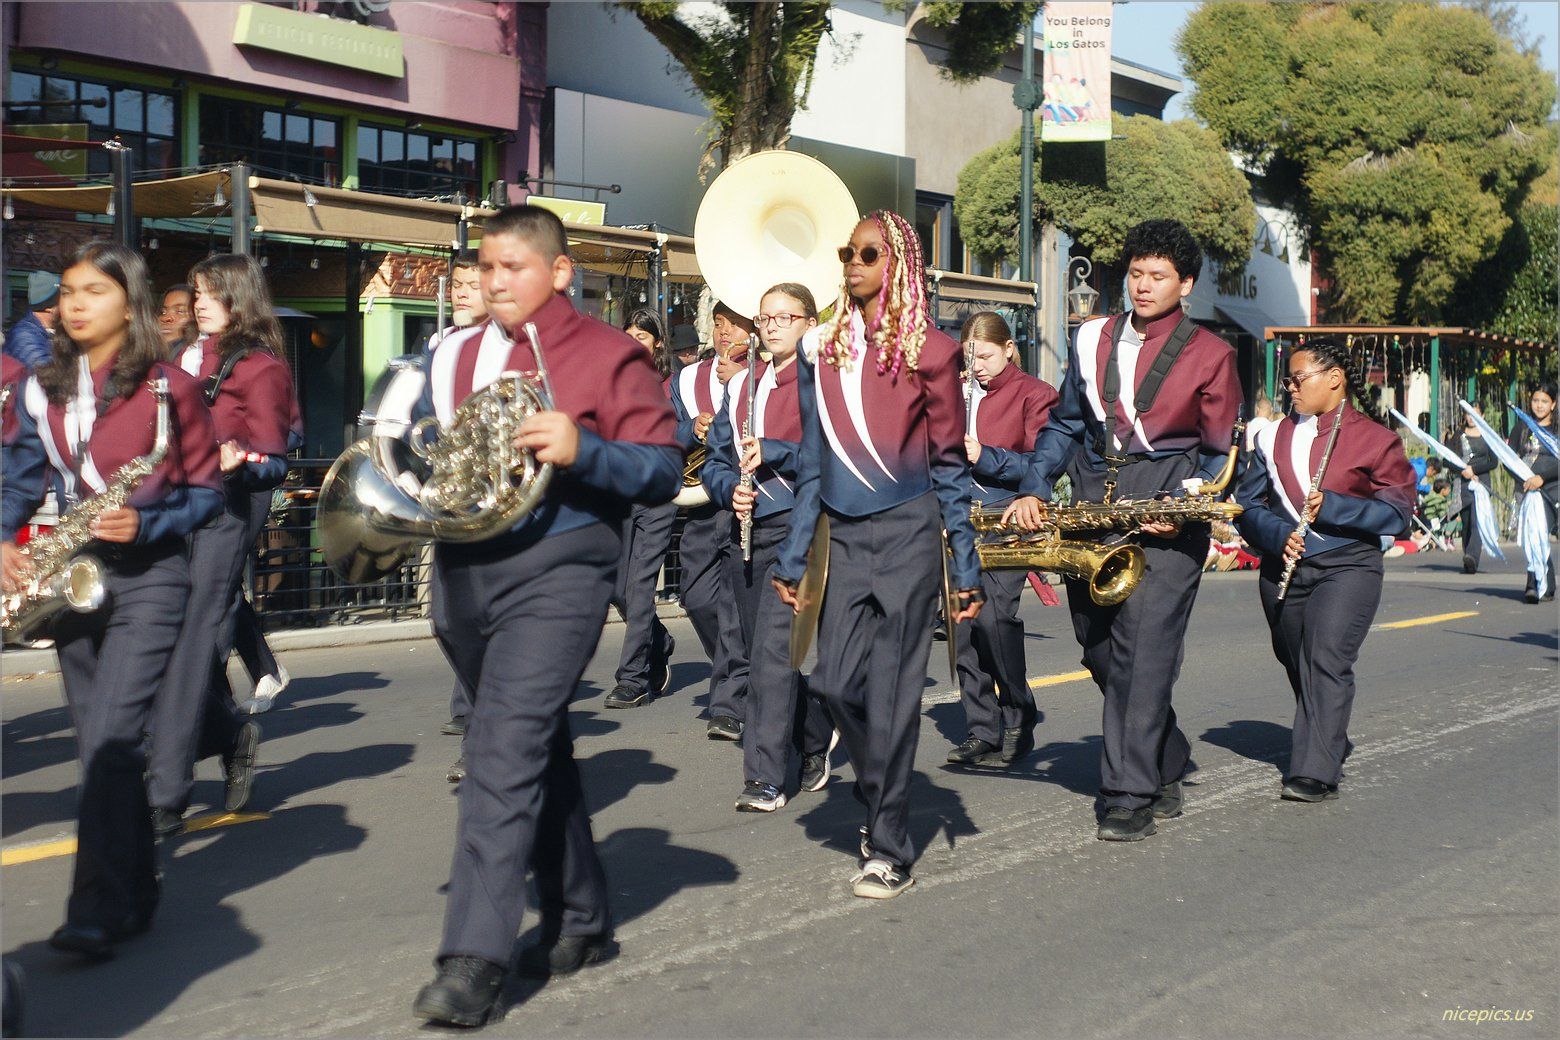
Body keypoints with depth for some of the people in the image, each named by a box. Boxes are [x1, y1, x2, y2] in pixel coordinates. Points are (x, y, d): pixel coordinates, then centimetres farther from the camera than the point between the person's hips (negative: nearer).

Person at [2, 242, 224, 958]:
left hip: (148, 580, -6)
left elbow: (206, 490, -2)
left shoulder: (168, 387, -5)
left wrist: (145, 524, -17)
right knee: (100, 748, 11)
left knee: (109, 741, -15)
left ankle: (98, 911, -12)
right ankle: (135, 893, 24)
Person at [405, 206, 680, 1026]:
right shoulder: (454, 355, 15)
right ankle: (579, 919, 30)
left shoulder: (607, 353, -1)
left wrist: (580, 448, -21)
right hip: (464, 572, 7)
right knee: (536, 749, 16)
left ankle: (474, 959, -15)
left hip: (554, 568, -6)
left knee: (505, 748, -17)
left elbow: (662, 471, -5)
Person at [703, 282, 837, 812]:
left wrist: (772, 451, -18)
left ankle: (765, 777, -10)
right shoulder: (740, 384, 16)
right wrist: (731, 488, -3)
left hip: (798, 527, -7)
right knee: (762, 653, 13)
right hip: (747, 529, 7)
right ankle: (816, 736, 35)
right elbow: (716, 460, 17)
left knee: (773, 648, -14)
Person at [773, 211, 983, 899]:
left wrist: (965, 570, -1)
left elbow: (950, 464, 0)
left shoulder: (929, 350, -3)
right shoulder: (823, 348, 8)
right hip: (844, 534, 4)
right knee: (835, 681, -1)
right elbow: (811, 461, 11)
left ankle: (891, 850, 9)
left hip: (908, 533, -4)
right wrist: (793, 556, 9)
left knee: (891, 690, -2)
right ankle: (881, 797, 26)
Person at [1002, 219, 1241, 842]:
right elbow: (1065, 424, 16)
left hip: (1166, 519, -5)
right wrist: (1034, 491, 2)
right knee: (1100, 651, 9)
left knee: (1142, 651, -12)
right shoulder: (1092, 340, 12)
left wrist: (1183, 506, -11)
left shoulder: (1208, 355, 2)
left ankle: (1133, 796, -4)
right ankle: (1166, 765, 29)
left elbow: (1221, 455, 5)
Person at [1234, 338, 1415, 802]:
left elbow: (1398, 511, -6)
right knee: (1297, 664, 14)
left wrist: (1331, 506, -18)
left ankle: (1315, 772, -21)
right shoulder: (1274, 437, 11)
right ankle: (1331, 746, 36)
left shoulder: (1375, 440, -1)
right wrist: (1279, 535, -10)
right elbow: (1248, 504, 10)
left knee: (1326, 659, -19)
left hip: (1348, 566, -5)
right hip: (1282, 568, 5)